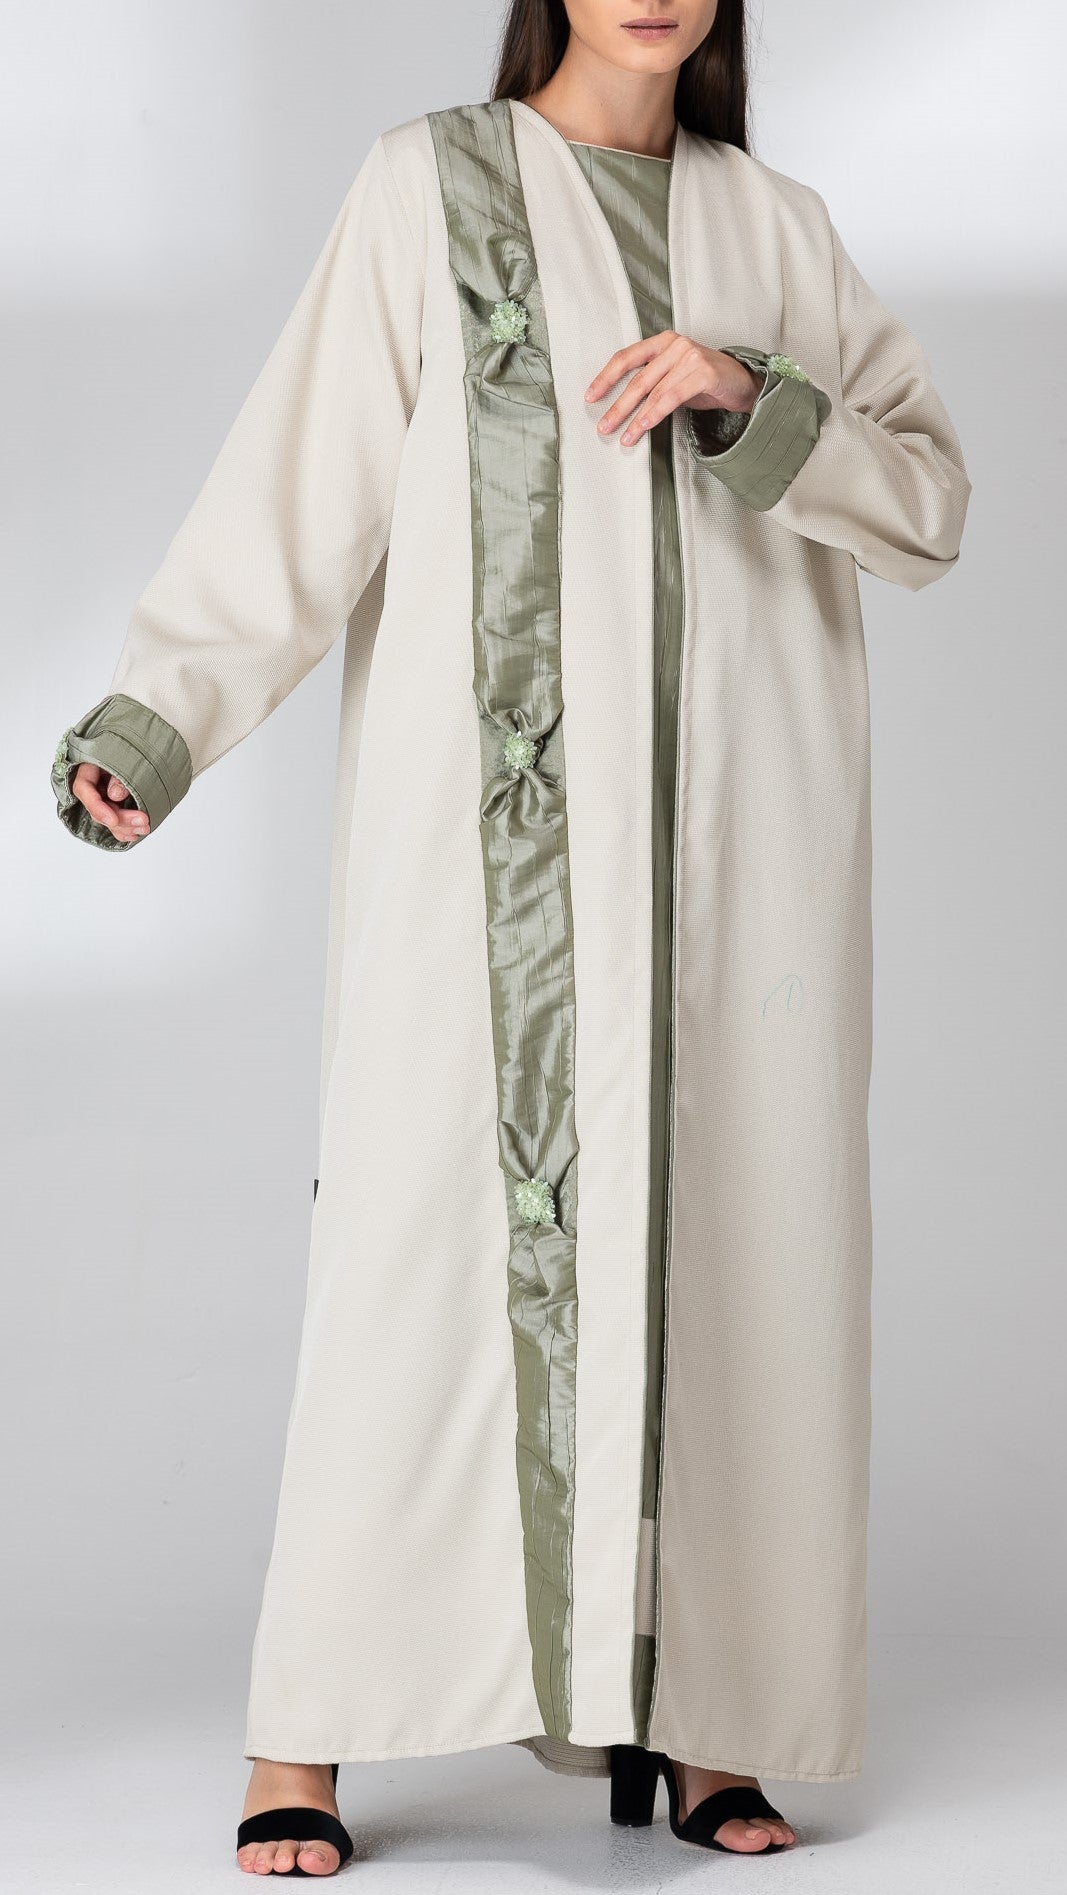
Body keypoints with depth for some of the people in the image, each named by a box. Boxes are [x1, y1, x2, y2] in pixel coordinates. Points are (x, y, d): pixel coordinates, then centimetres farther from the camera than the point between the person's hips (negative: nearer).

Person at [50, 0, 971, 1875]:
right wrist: (155, 718, -14)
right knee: (431, 1226, -8)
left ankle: (686, 1714, 9)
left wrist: (753, 403, -9)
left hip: (742, 825, 3)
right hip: (499, 811, -3)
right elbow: (303, 477, -3)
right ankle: (304, 1737, -2)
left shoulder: (774, 224, 15)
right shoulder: (429, 186, 6)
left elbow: (931, 502, 9)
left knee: (729, 1243, 1)